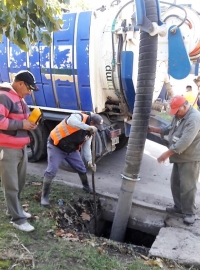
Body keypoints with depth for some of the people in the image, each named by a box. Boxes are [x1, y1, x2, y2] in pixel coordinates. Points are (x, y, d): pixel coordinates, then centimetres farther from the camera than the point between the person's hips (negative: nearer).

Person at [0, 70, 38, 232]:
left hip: (21, 147, 10)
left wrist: (29, 123, 7)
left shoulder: (19, 98, 16)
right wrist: (22, 124, -20)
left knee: (20, 182, 19)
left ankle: (14, 209, 36)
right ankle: (18, 219, 10)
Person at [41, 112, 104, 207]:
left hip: (72, 150, 8)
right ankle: (44, 196, 1)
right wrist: (88, 127, -51)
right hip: (56, 146, -7)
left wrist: (89, 161, -13)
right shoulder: (79, 117, -26)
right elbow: (70, 121, -50)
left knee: (82, 168, 12)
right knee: (51, 171, -13)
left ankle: (86, 186, 39)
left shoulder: (89, 133, -1)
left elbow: (86, 148, 1)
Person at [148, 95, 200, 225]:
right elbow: (169, 129, 20)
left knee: (187, 186, -3)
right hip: (179, 157, 10)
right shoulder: (179, 115, 9)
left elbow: (185, 141, -31)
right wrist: (154, 129, 5)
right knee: (175, 184, 15)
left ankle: (190, 213, 11)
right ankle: (179, 207, 30)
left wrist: (167, 153, -29)